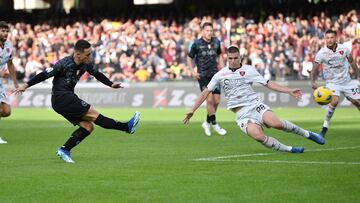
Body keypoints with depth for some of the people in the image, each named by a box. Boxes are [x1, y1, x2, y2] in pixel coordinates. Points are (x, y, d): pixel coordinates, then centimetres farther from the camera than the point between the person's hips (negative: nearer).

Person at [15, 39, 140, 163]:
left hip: (69, 99, 9)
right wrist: (26, 85, -14)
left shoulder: (86, 64, 2)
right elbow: (45, 75, -15)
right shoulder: (64, 64, -19)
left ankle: (64, 150, -2)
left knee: (87, 126, -2)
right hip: (61, 99, -9)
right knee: (93, 114, -11)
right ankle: (126, 127, -10)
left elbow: (97, 74, 21)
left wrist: (111, 84, 13)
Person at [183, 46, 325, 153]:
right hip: (241, 113, 0)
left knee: (275, 123, -29)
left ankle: (307, 134, -8)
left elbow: (268, 83, 8)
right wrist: (192, 111, 10)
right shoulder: (220, 75, 9)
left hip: (255, 104, 0)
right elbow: (206, 92, 14)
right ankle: (289, 149, -16)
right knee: (258, 136, -30)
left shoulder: (248, 70, 7)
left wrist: (289, 91, 1)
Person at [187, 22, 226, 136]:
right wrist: (193, 72, -5)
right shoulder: (197, 44, -5)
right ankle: (214, 124, -1)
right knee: (210, 99, -13)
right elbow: (189, 58, 6)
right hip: (203, 75, -4)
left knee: (216, 101, 0)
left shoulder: (216, 42, 6)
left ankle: (207, 123, 19)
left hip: (215, 74, 4)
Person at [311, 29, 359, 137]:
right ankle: (325, 127, -17)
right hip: (332, 82, -3)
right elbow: (315, 69, -7)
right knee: (334, 101, -28)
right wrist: (313, 81, -22)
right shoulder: (321, 53, -13)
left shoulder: (344, 49, -6)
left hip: (347, 81, 3)